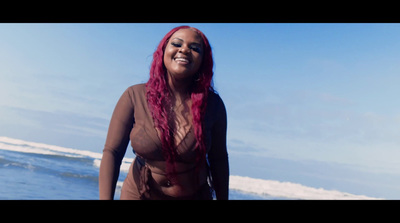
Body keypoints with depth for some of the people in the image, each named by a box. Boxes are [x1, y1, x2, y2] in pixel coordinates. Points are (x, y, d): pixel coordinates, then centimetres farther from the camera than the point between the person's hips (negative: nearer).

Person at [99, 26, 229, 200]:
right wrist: (106, 197, -28)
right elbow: (112, 152, -17)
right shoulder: (134, 96, -15)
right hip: (139, 193, 0)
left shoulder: (212, 104, -13)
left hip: (195, 195, 1)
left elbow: (219, 159, -4)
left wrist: (222, 197, 2)